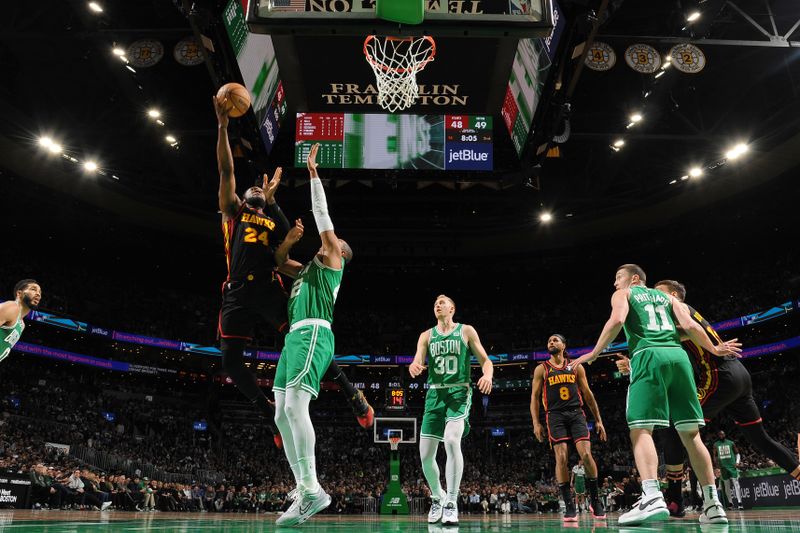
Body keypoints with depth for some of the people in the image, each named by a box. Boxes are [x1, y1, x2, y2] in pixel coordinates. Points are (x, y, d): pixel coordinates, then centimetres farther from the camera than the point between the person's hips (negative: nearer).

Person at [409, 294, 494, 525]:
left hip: (459, 393, -3)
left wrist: (487, 375, -19)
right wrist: (414, 367, -26)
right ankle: (437, 497, 26)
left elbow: (485, 360, 4)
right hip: (434, 394, 4)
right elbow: (418, 361, -1)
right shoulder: (426, 335, 12)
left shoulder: (466, 331, 6)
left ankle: (451, 503, -17)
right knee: (425, 454, 0)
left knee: (452, 440, -28)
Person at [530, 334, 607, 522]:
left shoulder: (576, 367, 11)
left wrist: (598, 420, 10)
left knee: (586, 455, -12)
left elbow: (587, 394, 13)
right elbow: (534, 396, 6)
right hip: (555, 416, -1)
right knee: (562, 458, -11)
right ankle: (570, 507, -4)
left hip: (576, 413, 1)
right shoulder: (541, 369, 8)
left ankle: (595, 500, 7)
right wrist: (536, 423, -4)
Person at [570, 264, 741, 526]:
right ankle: (712, 504, 9)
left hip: (648, 356, -5)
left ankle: (652, 497, -29)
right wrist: (714, 350, 27)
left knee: (641, 430, -10)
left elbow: (617, 320, -5)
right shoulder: (667, 296, 28)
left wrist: (594, 353, -1)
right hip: (677, 354, 5)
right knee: (691, 434, 10)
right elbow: (690, 325, 13)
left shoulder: (623, 294, 16)